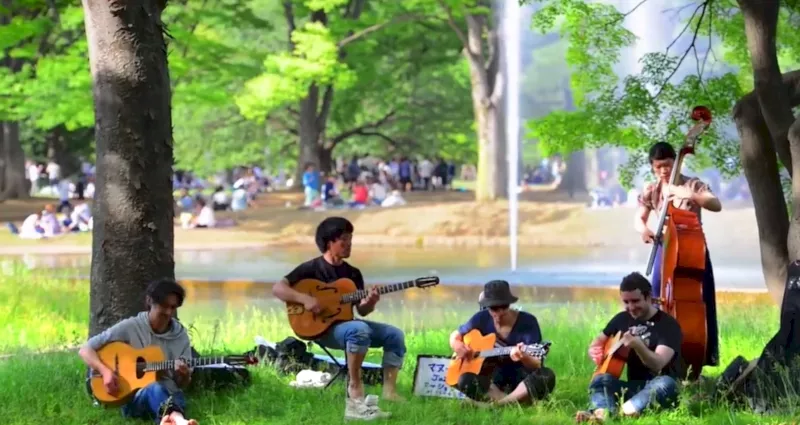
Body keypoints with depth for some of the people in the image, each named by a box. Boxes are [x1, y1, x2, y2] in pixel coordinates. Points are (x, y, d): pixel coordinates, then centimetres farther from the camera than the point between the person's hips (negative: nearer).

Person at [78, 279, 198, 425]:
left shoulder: (180, 336, 9)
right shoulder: (130, 327, 0)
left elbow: (183, 384, 14)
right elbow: (85, 350, 0)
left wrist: (184, 375, -11)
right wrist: (106, 371, -17)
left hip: (169, 397, 4)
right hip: (132, 398, -3)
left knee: (178, 398, -35)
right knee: (156, 388, -39)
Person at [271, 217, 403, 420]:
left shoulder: (353, 273, 13)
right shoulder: (312, 268, -6)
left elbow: (362, 310, 11)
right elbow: (278, 289, -13)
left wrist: (370, 302, -13)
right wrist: (305, 299, -26)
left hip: (346, 324, 7)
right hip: (321, 328, -7)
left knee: (395, 334, -7)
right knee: (359, 330, -37)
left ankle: (389, 391, -11)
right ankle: (356, 397, -37)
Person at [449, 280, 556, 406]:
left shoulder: (527, 322, -13)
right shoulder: (481, 319, -3)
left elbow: (536, 366, -19)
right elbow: (455, 336, 14)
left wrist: (524, 357, -43)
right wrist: (458, 346, -10)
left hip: (521, 379, -2)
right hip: (494, 379, 2)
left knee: (546, 376, -35)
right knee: (465, 381, -30)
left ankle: (498, 404, -30)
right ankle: (518, 401, -26)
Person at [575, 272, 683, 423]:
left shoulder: (668, 324, -9)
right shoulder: (622, 319, 9)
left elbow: (658, 364, -23)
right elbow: (597, 343, 21)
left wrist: (638, 346, -41)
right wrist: (596, 352, -3)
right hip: (634, 387, 4)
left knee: (665, 383, -38)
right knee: (601, 380, -23)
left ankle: (623, 411, -59)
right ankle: (602, 412, -57)